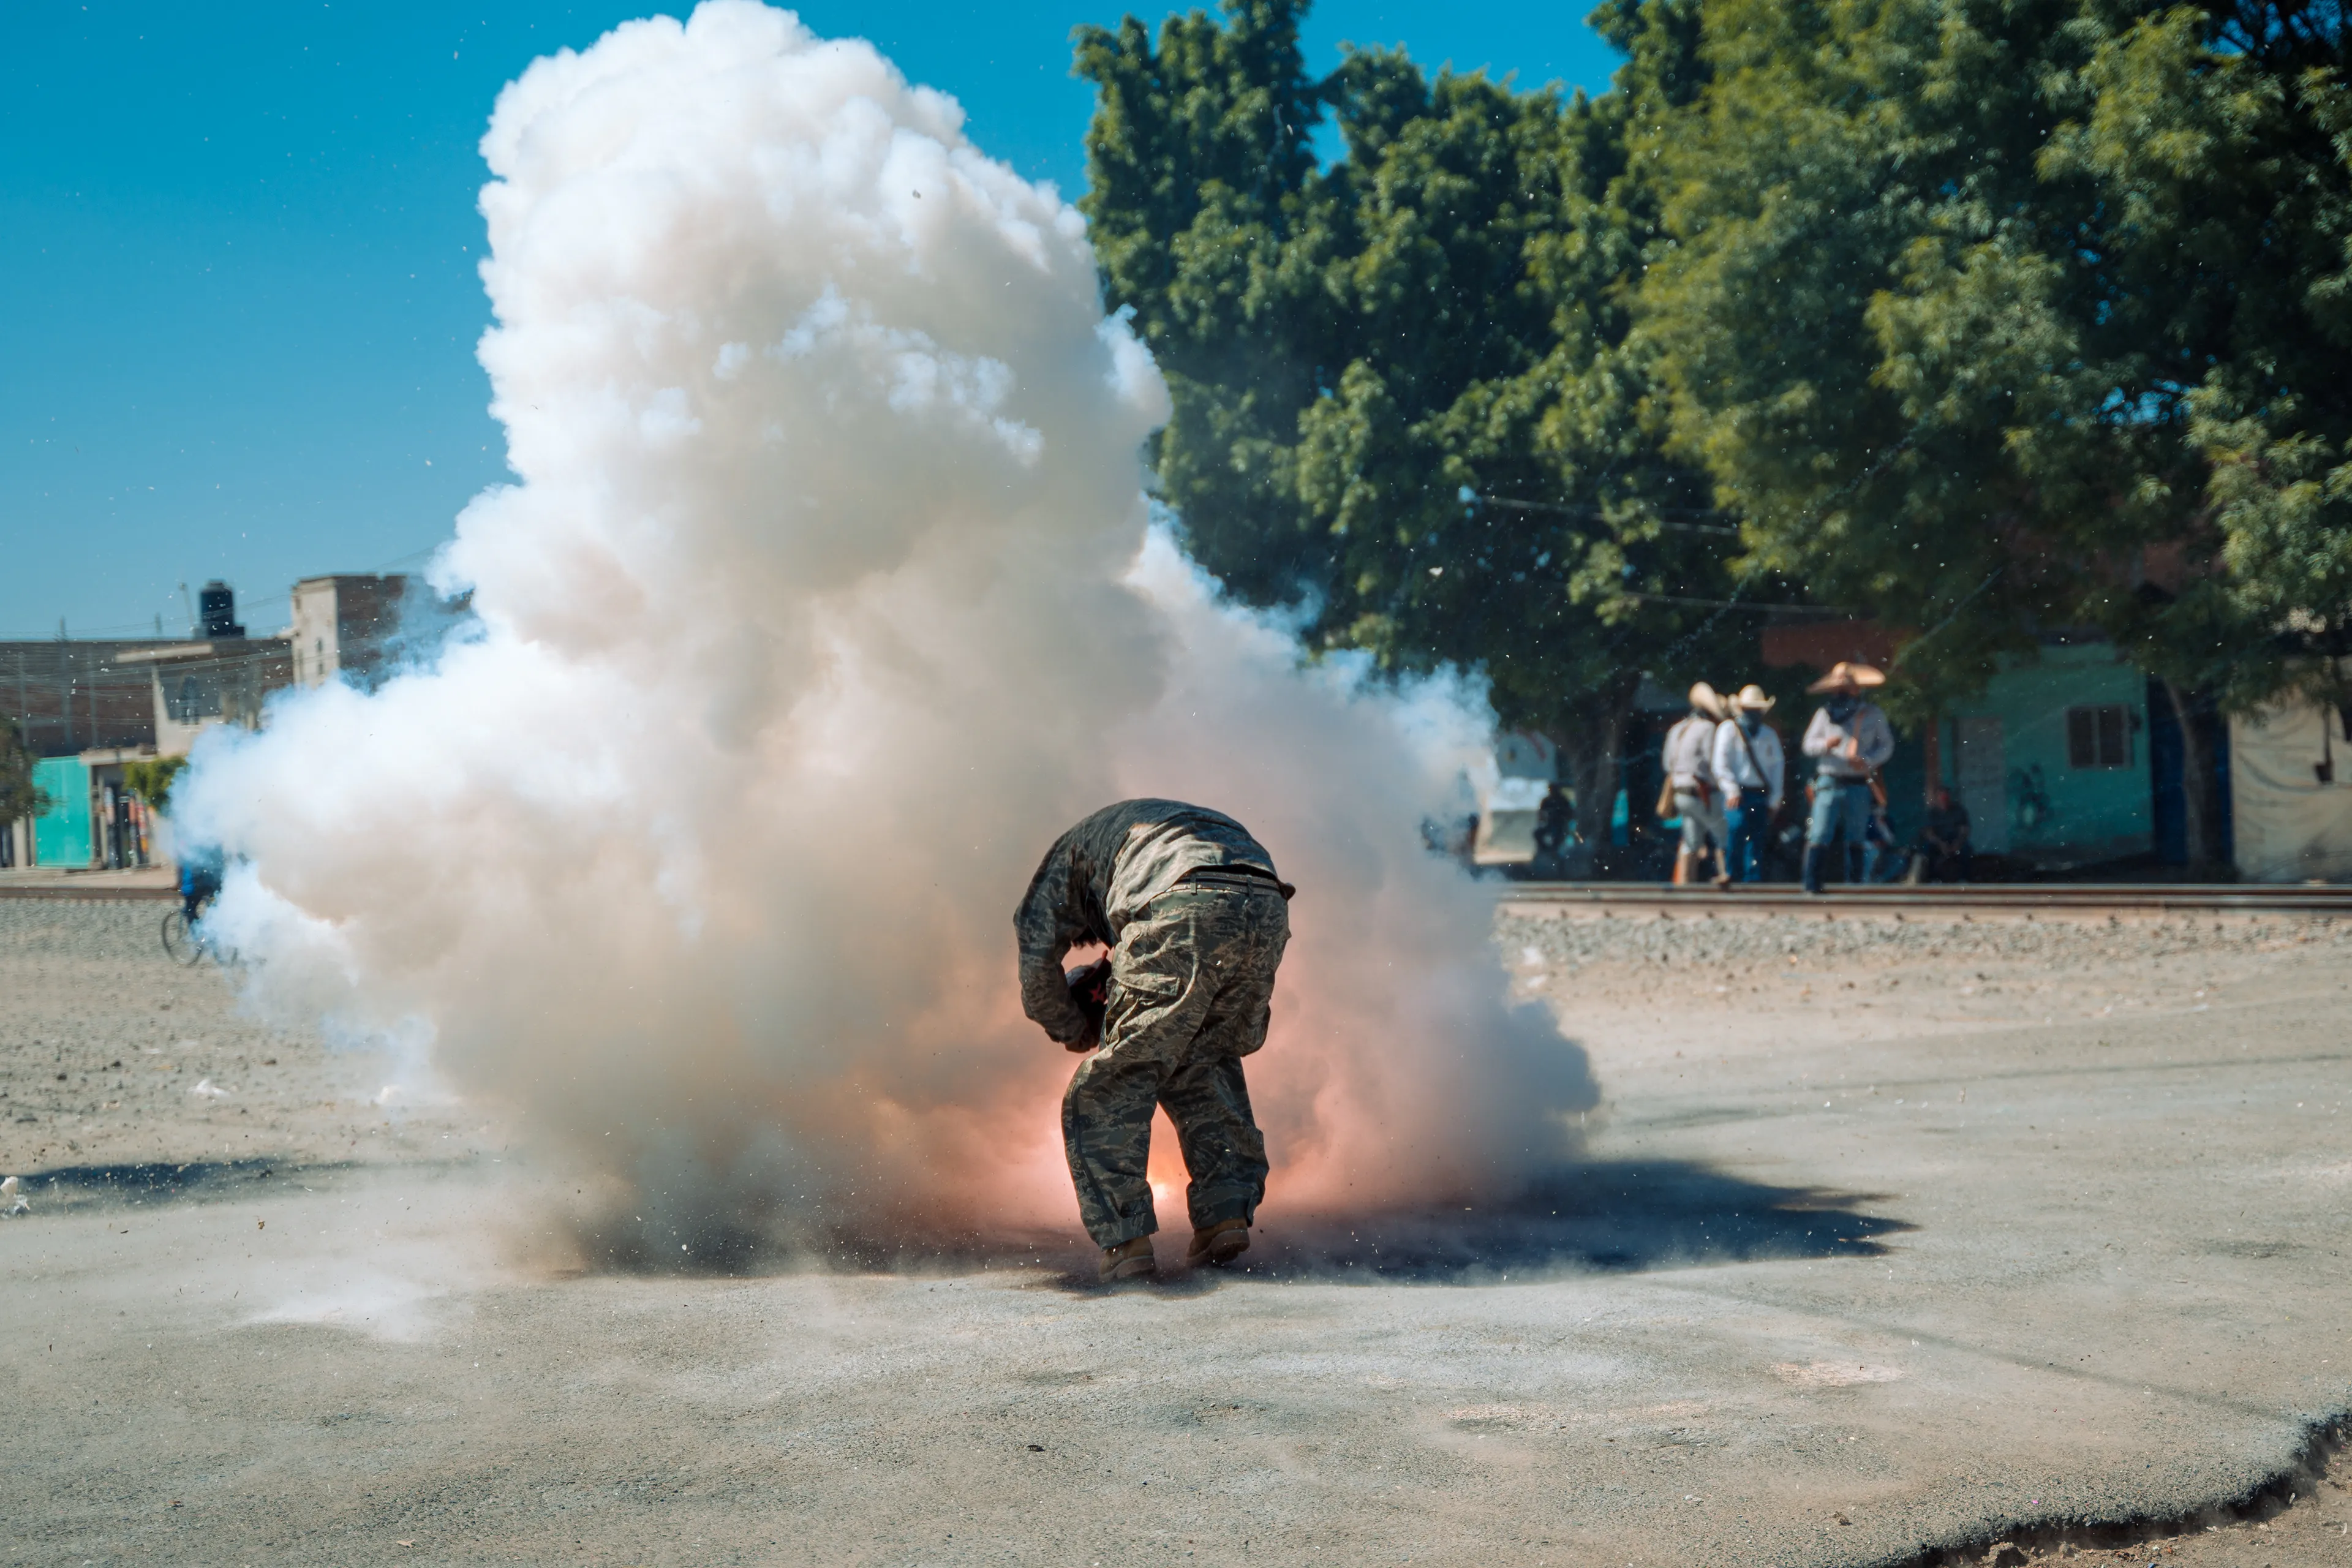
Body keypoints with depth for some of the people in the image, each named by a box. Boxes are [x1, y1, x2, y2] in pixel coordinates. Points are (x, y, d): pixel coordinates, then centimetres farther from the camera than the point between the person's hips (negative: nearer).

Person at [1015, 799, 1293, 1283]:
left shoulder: (1074, 849, 34)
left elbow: (1037, 963, 25)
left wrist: (1077, 1031, 42)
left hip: (1186, 913, -5)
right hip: (1268, 911, 5)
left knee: (1111, 1085, 5)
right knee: (1205, 1066, 25)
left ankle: (1125, 1239, -4)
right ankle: (1228, 1210, 14)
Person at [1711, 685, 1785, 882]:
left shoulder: (1769, 735, 16)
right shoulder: (1730, 730, 4)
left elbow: (1778, 765, 14)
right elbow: (1721, 764, -3)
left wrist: (1774, 799, 6)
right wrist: (1732, 790, -13)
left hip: (1761, 795, 4)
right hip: (1738, 795, -4)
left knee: (1757, 842, 1)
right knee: (1736, 834, -15)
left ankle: (1753, 881, 2)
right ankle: (1730, 875, -8)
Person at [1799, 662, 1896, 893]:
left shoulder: (1873, 714, 7)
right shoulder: (1825, 713, 7)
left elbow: (1887, 745, 10)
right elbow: (1808, 744, 6)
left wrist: (1868, 762, -8)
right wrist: (1826, 744, -16)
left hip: (1859, 785, 1)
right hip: (1830, 784, -1)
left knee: (1855, 840, 3)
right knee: (1819, 837, -10)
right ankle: (1812, 885, -9)